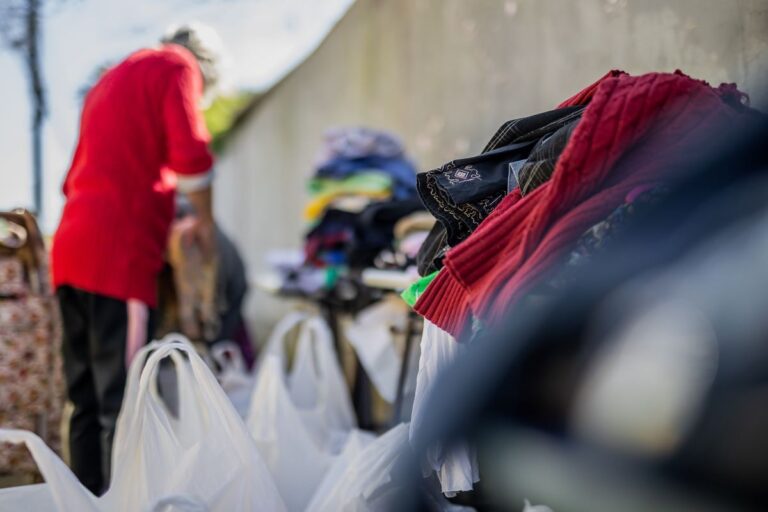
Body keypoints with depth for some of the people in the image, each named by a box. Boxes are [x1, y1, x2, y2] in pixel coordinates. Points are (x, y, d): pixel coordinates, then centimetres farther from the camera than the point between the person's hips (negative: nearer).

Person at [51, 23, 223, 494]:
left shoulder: (111, 80, 29)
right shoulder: (178, 67, 4)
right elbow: (190, 156, -10)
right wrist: (205, 222, 5)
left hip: (70, 249, 8)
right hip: (120, 252, -8)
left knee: (86, 400, 11)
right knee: (122, 401, -10)